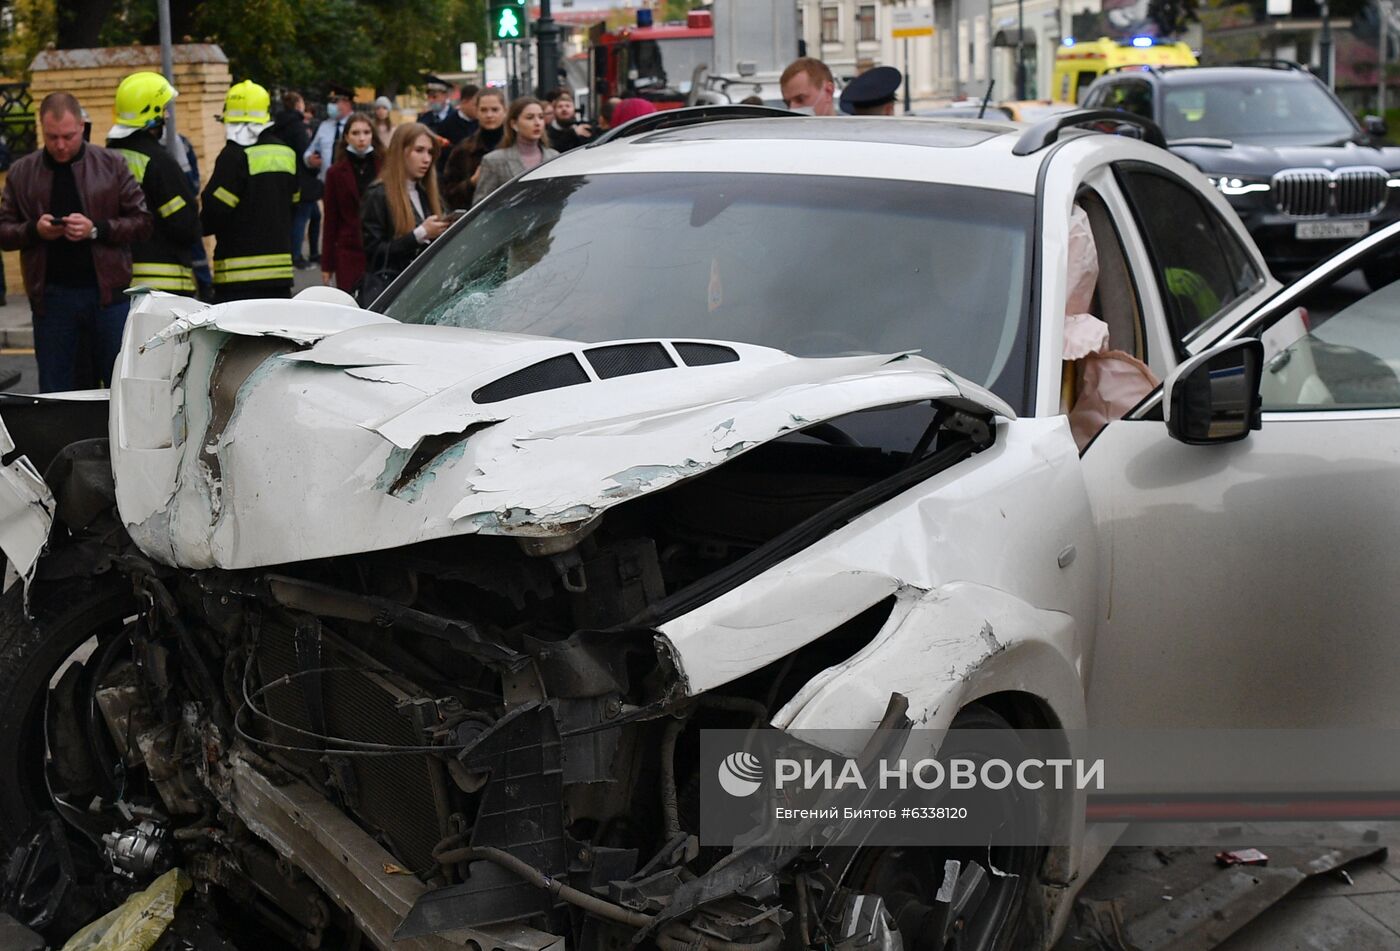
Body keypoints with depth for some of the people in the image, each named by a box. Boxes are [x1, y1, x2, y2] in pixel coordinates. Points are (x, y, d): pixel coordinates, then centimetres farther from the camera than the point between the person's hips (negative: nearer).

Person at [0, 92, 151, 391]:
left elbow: (141, 223, 0)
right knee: (54, 391, 7)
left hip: (108, 291, -2)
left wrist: (96, 229, -14)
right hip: (51, 296, 2)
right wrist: (34, 230, -10)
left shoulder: (111, 165, 4)